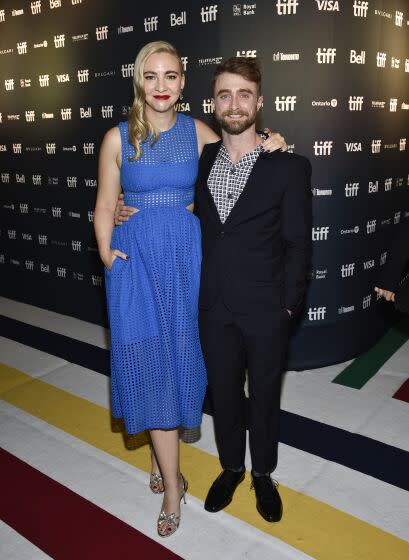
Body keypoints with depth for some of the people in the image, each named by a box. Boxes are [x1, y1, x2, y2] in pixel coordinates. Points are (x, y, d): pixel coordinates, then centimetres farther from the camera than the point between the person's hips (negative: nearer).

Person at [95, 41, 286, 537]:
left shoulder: (198, 132, 4)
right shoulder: (118, 138, 0)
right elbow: (104, 206, 4)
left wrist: (264, 143, 2)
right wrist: (106, 253, -6)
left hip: (186, 259, 2)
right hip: (137, 260, -1)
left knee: (179, 360, 10)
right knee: (149, 365, 0)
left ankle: (159, 451, 37)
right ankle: (172, 483, 16)